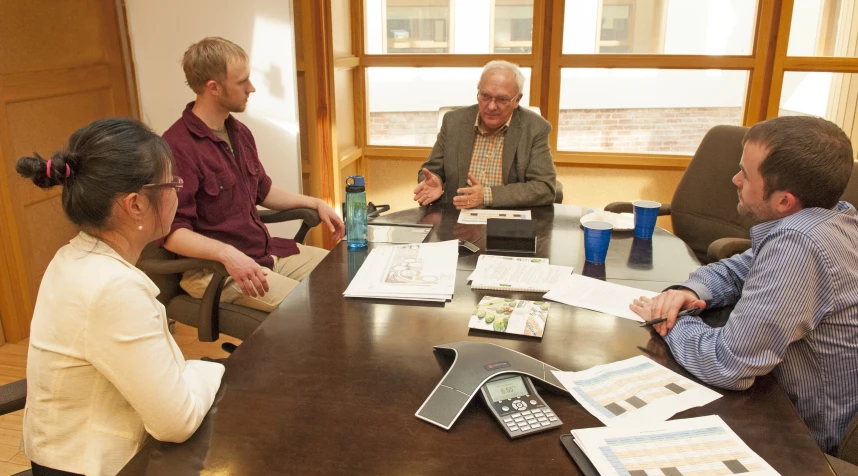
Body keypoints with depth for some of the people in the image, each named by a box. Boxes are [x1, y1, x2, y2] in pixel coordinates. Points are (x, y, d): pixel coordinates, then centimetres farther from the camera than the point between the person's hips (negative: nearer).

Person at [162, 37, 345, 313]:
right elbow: (172, 232, -22)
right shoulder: (178, 147, -19)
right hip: (213, 269, -9)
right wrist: (226, 253, -37)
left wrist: (315, 203, 15)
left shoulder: (239, 132, 10)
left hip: (265, 250, 9)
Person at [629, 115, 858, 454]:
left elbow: (727, 366, -31)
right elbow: (735, 271, 9)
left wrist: (671, 323, -13)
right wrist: (689, 290, -11)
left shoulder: (798, 244, -32)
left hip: (820, 441, -8)